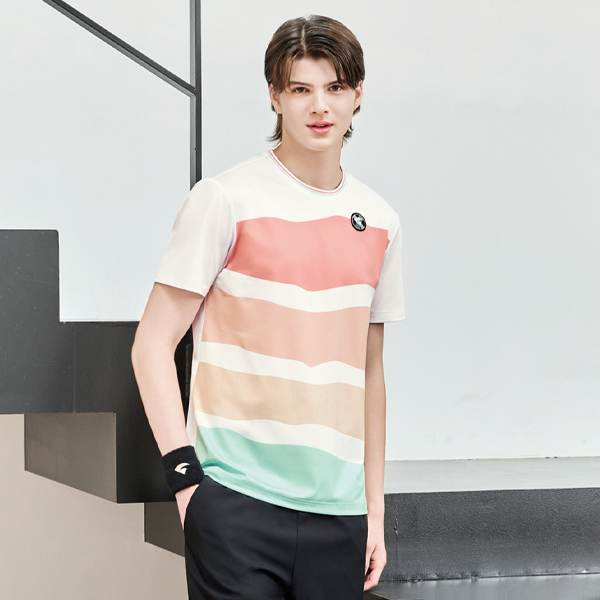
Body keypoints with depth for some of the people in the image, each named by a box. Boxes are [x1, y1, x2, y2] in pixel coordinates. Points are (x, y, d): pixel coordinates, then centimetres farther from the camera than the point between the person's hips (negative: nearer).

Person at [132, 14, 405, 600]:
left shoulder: (379, 222, 12)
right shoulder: (226, 200, -3)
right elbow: (152, 343, -3)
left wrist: (375, 508, 15)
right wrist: (185, 474, -11)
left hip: (338, 511, 4)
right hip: (237, 500, -4)